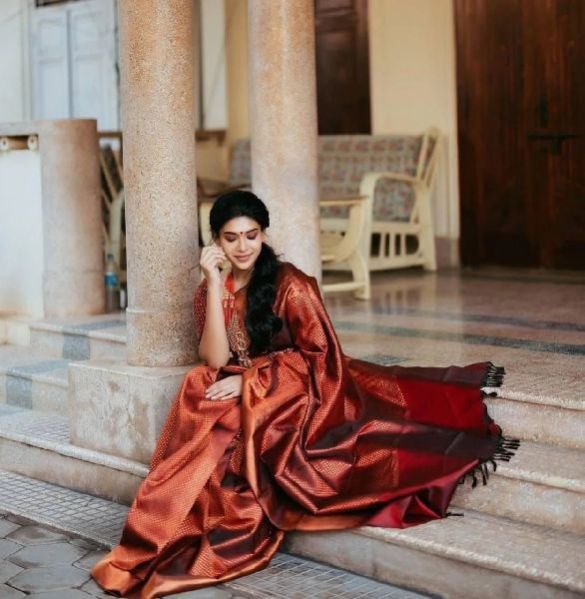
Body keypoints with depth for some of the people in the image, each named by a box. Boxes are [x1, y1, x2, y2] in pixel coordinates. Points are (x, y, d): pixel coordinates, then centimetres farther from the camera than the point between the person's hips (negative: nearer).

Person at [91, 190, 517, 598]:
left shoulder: (290, 285, -7)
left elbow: (319, 356, -8)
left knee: (223, 430, -30)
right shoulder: (210, 290, 5)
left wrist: (250, 381, -16)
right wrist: (215, 285, -14)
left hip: (294, 396, -4)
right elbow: (215, 359, -9)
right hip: (238, 401, 5)